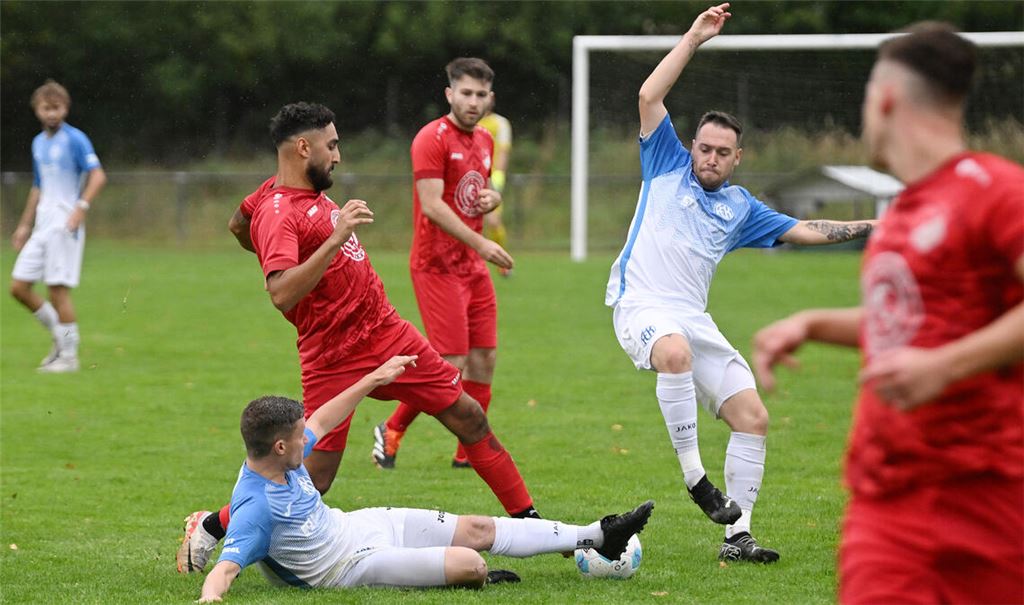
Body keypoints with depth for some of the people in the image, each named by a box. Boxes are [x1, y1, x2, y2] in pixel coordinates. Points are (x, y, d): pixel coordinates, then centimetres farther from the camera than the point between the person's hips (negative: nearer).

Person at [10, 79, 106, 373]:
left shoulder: (75, 139, -8)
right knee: (18, 286, 3)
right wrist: (25, 225, 24)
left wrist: (81, 208, -26)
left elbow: (98, 175, -17)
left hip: (65, 225, -8)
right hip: (42, 225, 8)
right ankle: (60, 336, 19)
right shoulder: (38, 143, 15)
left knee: (58, 288, -8)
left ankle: (69, 355, 3)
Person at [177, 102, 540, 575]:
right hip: (334, 358, -9)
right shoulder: (278, 213, -20)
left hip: (387, 331, 9)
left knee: (469, 417, 7)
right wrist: (334, 239, -38)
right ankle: (209, 528, 12)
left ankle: (528, 519, 16)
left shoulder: (301, 190, 7)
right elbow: (281, 294, -36)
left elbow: (238, 225, 26)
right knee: (312, 481, -7)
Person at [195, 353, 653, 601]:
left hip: (356, 524, 9)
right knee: (469, 564, -20)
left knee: (478, 530, 11)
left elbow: (321, 422, 13)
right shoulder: (255, 507, -32)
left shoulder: (282, 456, -7)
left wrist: (373, 380, 17)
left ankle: (595, 537, 22)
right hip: (351, 564, -9)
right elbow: (225, 568, -41)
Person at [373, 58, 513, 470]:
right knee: (451, 363, -11)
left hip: (473, 267, 8)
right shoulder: (433, 139, -13)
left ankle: (468, 452, 14)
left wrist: (492, 198, 3)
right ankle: (391, 431, 7)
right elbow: (432, 205, -21)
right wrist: (480, 244, -27)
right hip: (437, 265, -8)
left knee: (485, 359, 5)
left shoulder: (484, 141, 13)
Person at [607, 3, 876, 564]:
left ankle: (737, 536, 2)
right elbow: (650, 96, -1)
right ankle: (693, 475, -30)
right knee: (676, 352, -40)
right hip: (641, 303, -6)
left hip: (694, 318, 6)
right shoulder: (668, 165, 9)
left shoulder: (741, 207, 19)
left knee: (753, 417, -4)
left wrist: (868, 227, 17)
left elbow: (803, 230, 24)